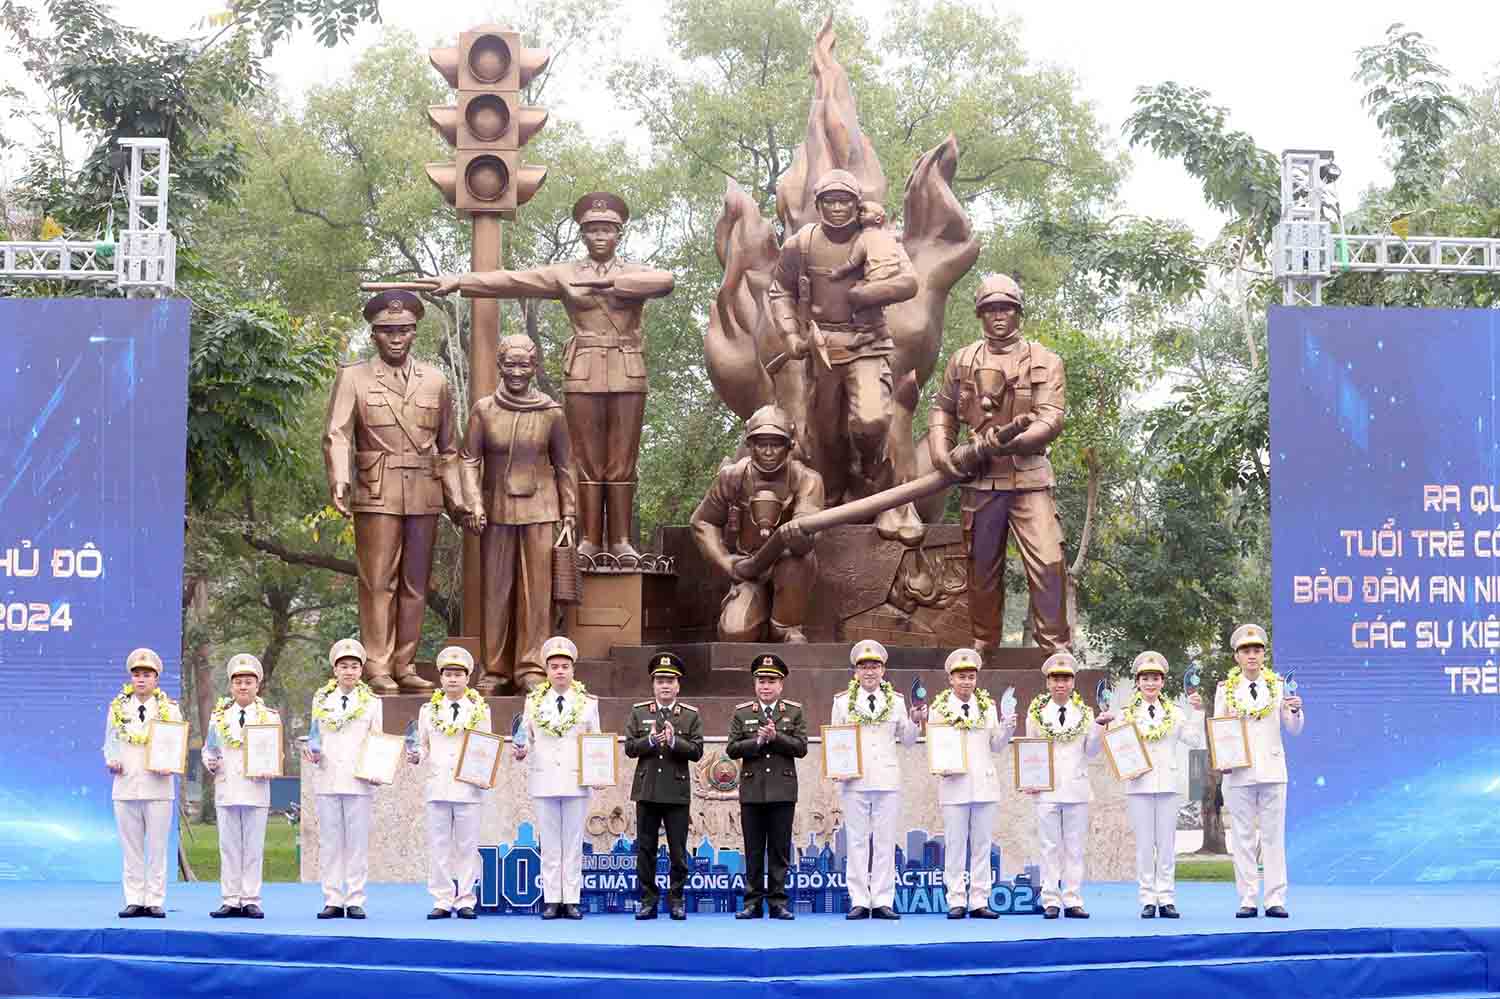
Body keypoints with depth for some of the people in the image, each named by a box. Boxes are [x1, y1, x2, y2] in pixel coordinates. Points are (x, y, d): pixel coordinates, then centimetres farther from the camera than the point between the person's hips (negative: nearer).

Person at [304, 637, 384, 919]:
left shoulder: (371, 702, 8)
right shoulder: (321, 700, 12)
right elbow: (315, 738, 16)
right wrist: (312, 754, -5)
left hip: (358, 779, -2)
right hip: (327, 779, 2)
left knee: (357, 842, -2)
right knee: (329, 842, 2)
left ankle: (355, 901, 1)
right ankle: (333, 900, 5)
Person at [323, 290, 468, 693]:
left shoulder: (436, 382, 13)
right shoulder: (353, 378, 5)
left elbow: (448, 448, 16)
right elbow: (337, 435, -6)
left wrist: (456, 500, 11)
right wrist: (339, 481, -22)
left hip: (424, 494, 3)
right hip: (377, 493, -3)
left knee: (416, 582, 5)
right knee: (378, 581, -4)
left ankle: (405, 665, 12)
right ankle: (377, 667, -1)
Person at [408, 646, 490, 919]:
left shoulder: (480, 710, 7)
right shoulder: (429, 710, 11)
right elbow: (424, 745, 16)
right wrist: (417, 756, -6)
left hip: (469, 786, -1)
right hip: (438, 786, 1)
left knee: (467, 846, 0)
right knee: (439, 846, 1)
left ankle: (465, 901, 5)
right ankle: (442, 901, 5)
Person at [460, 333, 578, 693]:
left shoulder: (551, 413, 1)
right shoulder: (483, 410, 1)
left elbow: (564, 467, 7)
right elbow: (470, 461, 3)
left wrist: (568, 514, 4)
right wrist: (474, 504, -9)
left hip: (538, 510, 0)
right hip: (496, 509, 0)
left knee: (536, 588, -1)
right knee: (496, 588, 4)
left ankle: (530, 667, 4)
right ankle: (496, 668, 11)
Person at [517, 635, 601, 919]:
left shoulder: (587, 702, 5)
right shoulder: (534, 701, 7)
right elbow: (528, 738, 10)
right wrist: (522, 751, -11)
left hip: (576, 779, -1)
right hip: (544, 780, 1)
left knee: (573, 842, 2)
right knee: (550, 843, 3)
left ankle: (571, 900, 4)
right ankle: (551, 900, 6)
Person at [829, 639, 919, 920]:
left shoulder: (896, 701, 9)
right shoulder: (843, 702, 7)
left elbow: (906, 740, 14)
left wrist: (915, 721, -5)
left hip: (887, 779, 1)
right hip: (854, 781, -1)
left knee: (885, 841, 1)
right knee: (858, 841, 0)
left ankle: (883, 901, 4)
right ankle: (859, 901, 3)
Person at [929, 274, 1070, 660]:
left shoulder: (1045, 362, 2)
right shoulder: (963, 361, 11)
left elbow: (1052, 419, -7)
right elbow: (942, 409, 20)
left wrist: (1011, 439, -22)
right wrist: (940, 450, 2)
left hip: (1029, 476, -3)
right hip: (980, 479, 3)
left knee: (1047, 562, -13)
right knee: (983, 567, 11)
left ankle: (1055, 648, -7)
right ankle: (983, 643, 25)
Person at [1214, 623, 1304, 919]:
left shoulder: (1277, 685, 6)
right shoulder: (1226, 689, 4)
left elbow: (1294, 729, 6)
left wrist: (1296, 710, -15)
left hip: (1272, 769, 0)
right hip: (1238, 772, 0)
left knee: (1274, 836, 0)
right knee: (1243, 836, 1)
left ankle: (1275, 900, 1)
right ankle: (1248, 900, 5)